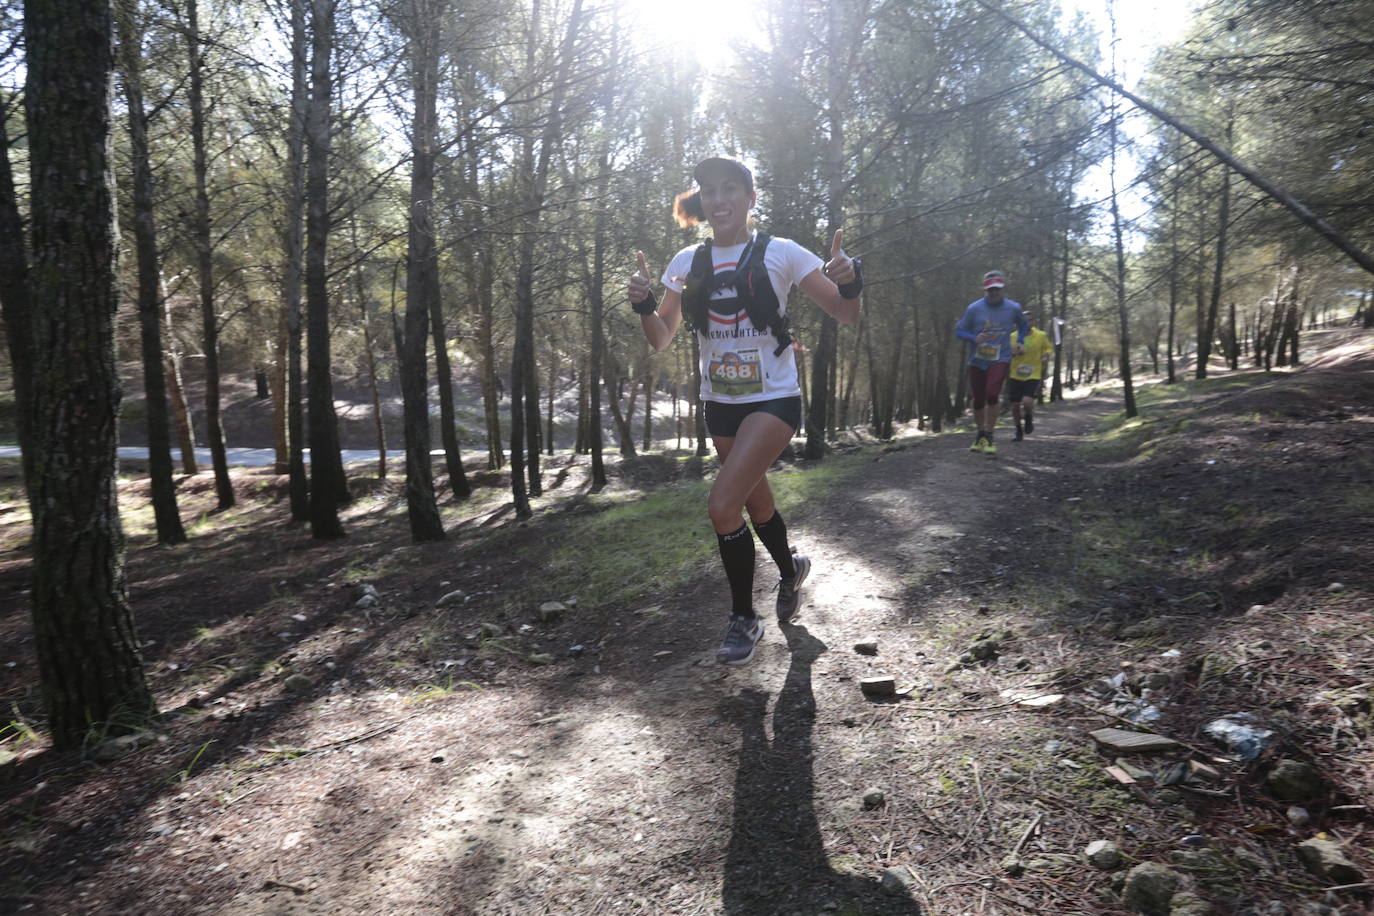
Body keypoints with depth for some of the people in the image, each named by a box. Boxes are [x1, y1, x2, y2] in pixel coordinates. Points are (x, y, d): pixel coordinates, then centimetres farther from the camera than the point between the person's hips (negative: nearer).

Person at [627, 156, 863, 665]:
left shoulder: (780, 253, -8)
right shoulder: (688, 262, 3)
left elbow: (845, 315, -4)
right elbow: (661, 338, 7)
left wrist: (849, 283, -26)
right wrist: (643, 305, -14)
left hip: (773, 399, -5)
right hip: (720, 403, 5)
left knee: (722, 505, -18)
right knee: (756, 503, 18)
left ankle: (743, 618, 3)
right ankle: (790, 569, 50)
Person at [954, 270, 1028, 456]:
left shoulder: (1013, 308, 0)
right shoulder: (974, 308, -6)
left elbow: (1023, 325, 21)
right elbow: (959, 331, -2)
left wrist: (1019, 342, 7)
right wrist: (974, 338, -20)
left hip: (1000, 359, -1)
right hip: (977, 361, 1)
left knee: (992, 394, -22)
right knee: (978, 401, 9)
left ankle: (988, 437, -9)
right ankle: (980, 435, 31)